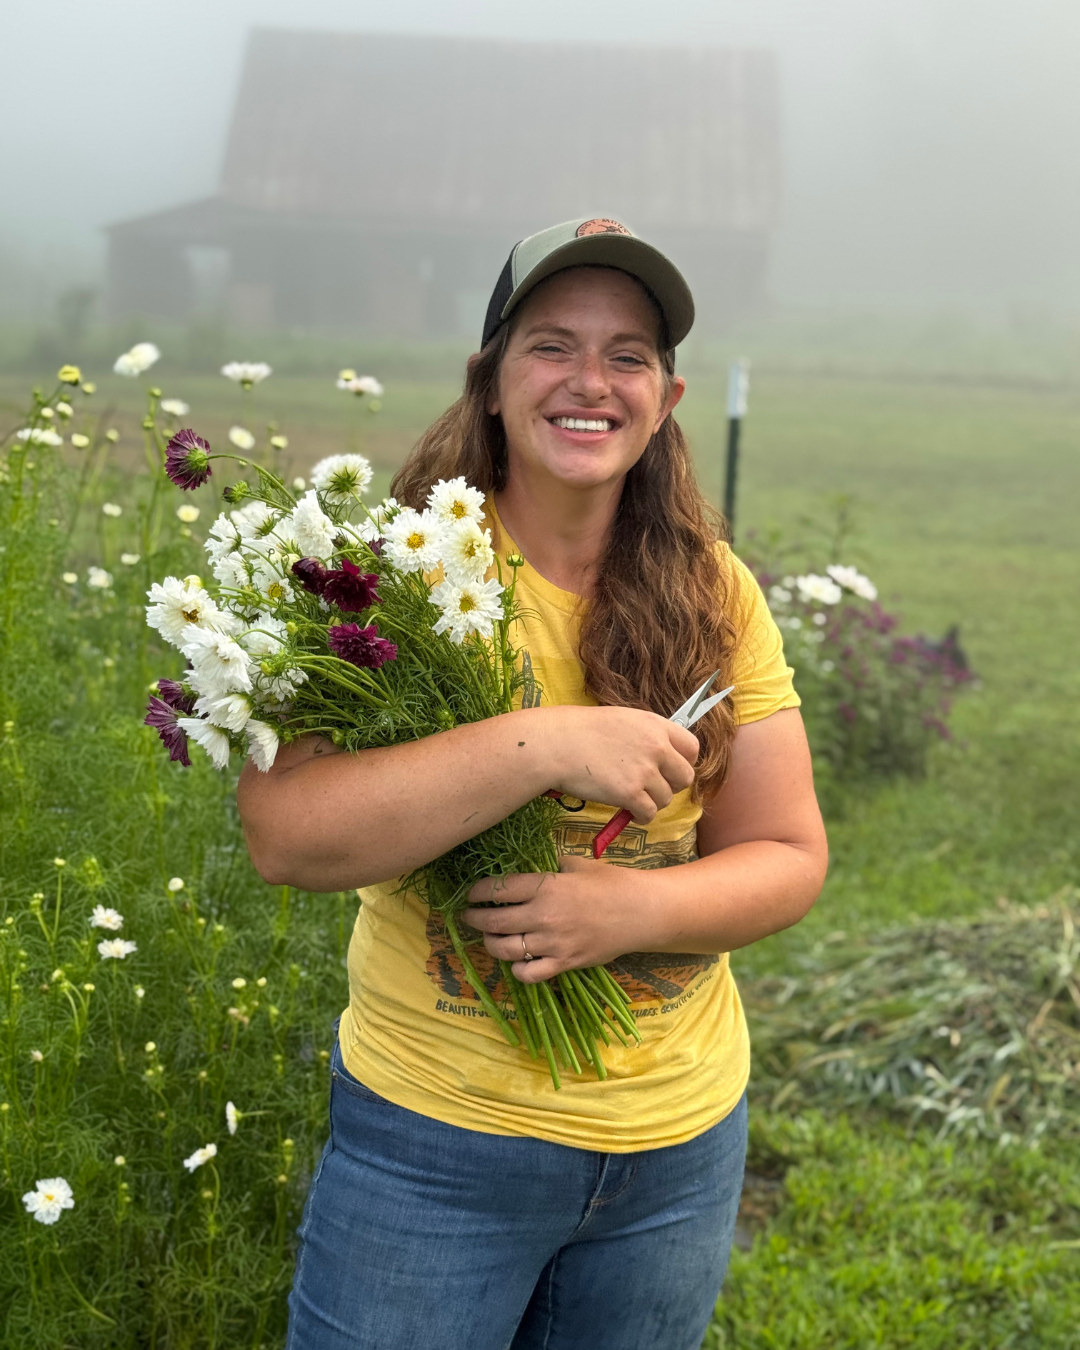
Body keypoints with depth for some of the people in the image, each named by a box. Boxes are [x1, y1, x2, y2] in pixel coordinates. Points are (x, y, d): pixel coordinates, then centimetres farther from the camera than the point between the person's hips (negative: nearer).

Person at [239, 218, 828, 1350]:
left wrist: (634, 907, -21)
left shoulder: (715, 597, -2)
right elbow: (284, 833, -24)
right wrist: (546, 743, -31)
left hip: (683, 1142, 4)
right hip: (432, 1134, -3)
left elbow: (789, 859, -2)